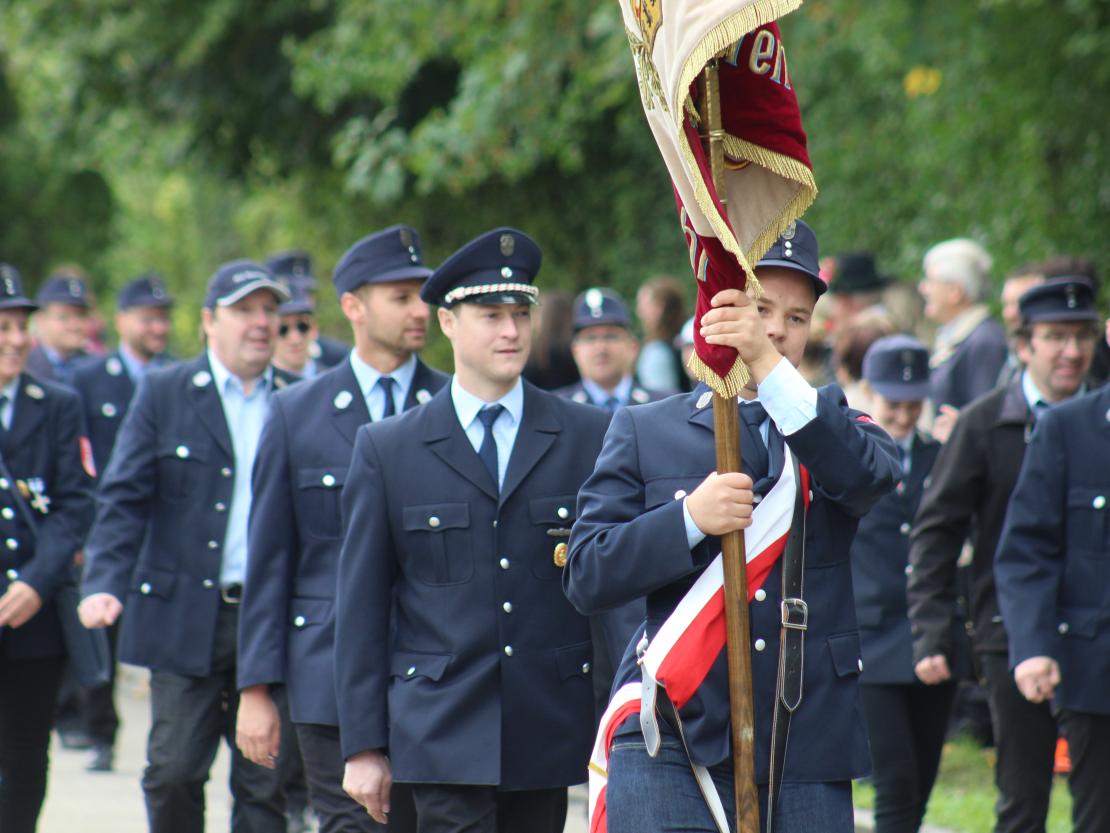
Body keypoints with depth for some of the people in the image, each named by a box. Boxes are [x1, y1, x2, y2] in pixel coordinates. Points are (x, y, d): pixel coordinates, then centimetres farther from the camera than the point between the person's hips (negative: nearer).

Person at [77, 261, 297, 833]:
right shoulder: (163, 394, 4)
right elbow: (123, 498, -2)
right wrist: (103, 583, -17)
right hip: (187, 619, -1)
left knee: (266, 781, 2)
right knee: (173, 771, -2)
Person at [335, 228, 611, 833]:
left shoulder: (590, 437, 6)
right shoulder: (385, 449, 4)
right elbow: (362, 604, 5)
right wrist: (363, 744, 1)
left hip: (550, 731, 1)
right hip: (446, 734, -1)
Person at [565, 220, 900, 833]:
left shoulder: (835, 430, 13)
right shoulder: (644, 432, 10)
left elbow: (869, 477, -13)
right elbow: (586, 576, 0)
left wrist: (767, 365, -24)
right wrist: (689, 519, -17)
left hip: (806, 754, 2)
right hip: (673, 742, -1)